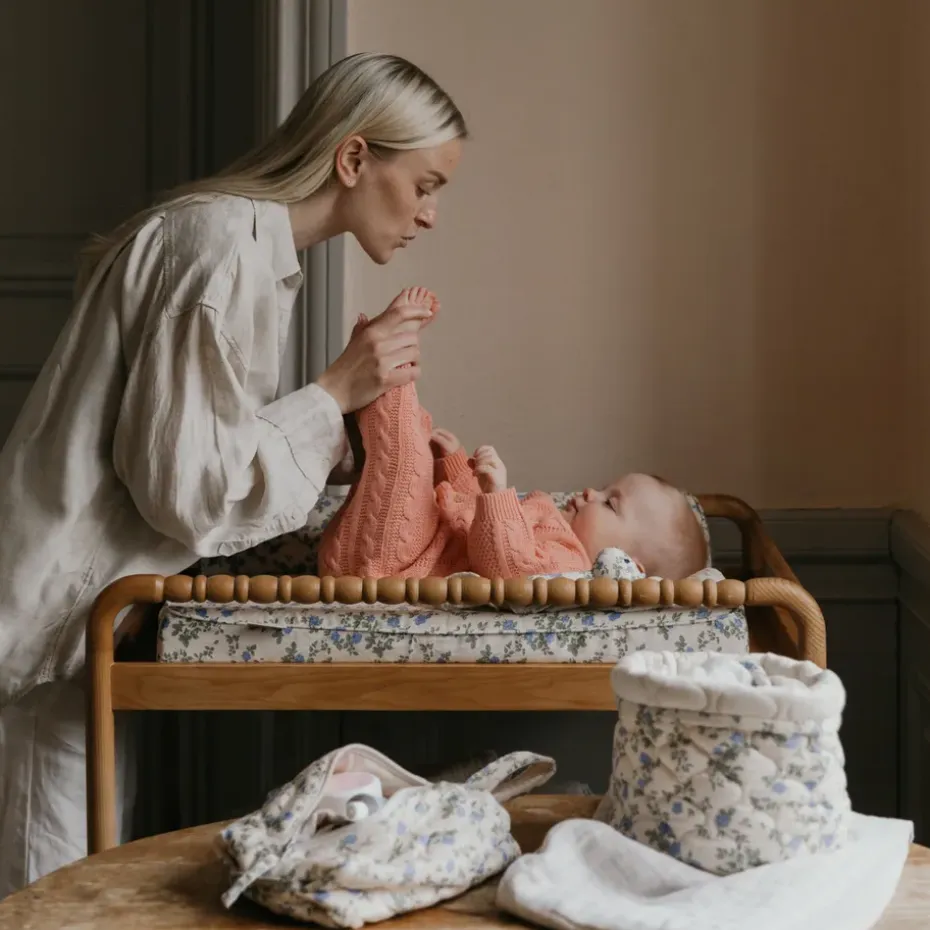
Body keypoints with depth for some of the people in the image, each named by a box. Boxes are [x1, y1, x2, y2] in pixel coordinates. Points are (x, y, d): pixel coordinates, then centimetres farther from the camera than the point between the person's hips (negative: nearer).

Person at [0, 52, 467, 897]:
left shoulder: (254, 242, 12)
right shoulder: (227, 248, -19)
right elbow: (182, 482, -21)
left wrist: (368, 430, 1)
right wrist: (335, 392, -15)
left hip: (98, 608, 9)